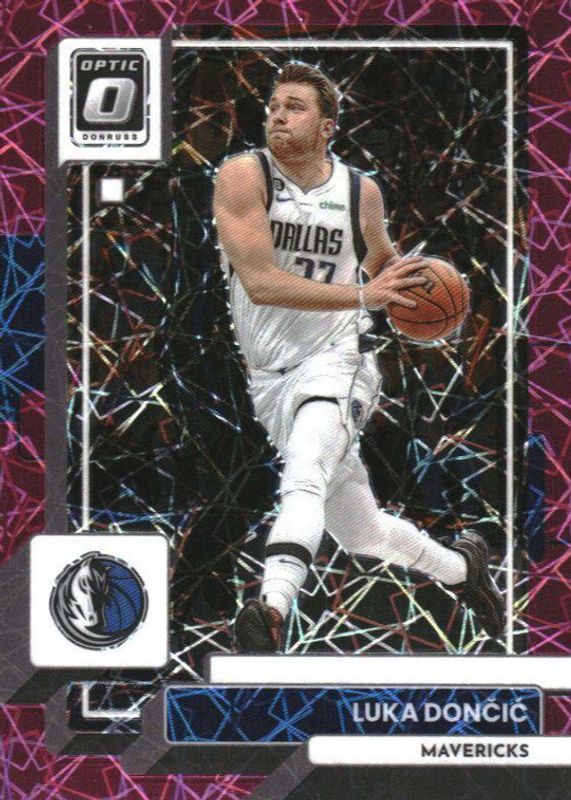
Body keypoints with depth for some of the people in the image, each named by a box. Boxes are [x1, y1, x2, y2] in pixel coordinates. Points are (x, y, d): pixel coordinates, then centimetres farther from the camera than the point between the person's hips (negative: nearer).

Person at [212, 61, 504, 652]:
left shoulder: (360, 191, 2)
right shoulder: (243, 176, -8)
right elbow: (260, 282, -19)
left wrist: (411, 283, 3)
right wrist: (363, 295, -23)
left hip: (335, 362, -1)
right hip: (269, 377, 1)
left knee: (304, 483, -32)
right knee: (360, 531, 14)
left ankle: (270, 612, -51)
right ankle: (461, 568, 39)